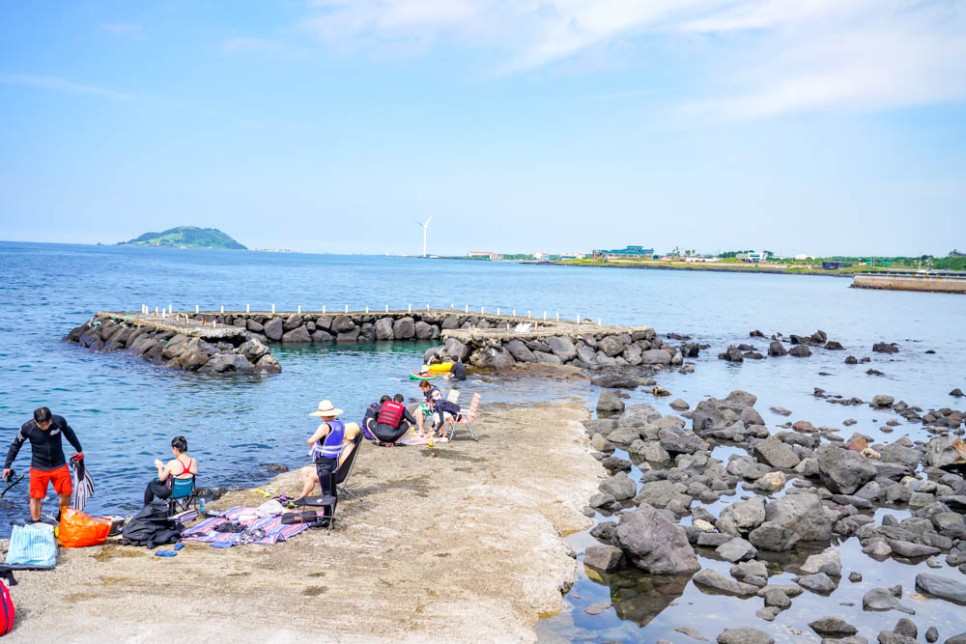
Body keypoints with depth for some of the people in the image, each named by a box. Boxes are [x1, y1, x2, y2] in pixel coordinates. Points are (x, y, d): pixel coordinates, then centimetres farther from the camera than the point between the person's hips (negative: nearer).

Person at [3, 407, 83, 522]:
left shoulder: (59, 421, -17)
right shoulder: (27, 428, -18)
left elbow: (69, 434, 4)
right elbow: (15, 445, -2)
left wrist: (79, 450, 16)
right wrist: (7, 466, -1)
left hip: (59, 465, 1)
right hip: (38, 468, -1)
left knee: (67, 492, 2)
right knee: (36, 497, 2)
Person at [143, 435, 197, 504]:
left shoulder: (172, 464, -27)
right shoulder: (194, 461, -14)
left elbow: (162, 478, -11)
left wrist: (159, 467, 9)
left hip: (171, 493, -5)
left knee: (151, 484, 27)